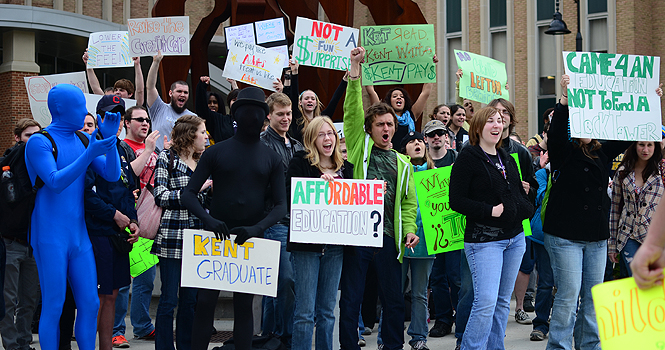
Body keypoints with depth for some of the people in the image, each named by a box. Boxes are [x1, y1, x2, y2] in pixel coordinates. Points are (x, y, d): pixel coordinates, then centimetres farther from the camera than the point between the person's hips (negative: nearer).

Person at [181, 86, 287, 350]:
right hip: (216, 236, -1)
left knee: (244, 306, 5)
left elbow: (281, 205, 0)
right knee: (205, 303, -4)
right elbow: (188, 194, -2)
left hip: (251, 239, 1)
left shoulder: (271, 159, 7)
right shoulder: (216, 152, 3)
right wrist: (208, 219, -22)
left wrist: (257, 228, -19)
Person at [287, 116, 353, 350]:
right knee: (305, 311, -5)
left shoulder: (345, 167, 12)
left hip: (335, 245, 5)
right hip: (306, 243, -5)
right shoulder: (300, 162, -1)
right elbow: (290, 198, -12)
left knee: (327, 311, 11)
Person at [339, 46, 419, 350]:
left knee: (394, 300, 7)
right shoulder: (360, 148, 8)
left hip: (388, 237, 3)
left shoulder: (402, 163, 16)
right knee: (351, 299, 1)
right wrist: (355, 69, -11)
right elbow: (352, 110, -3)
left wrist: (409, 230, -4)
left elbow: (408, 202, 13)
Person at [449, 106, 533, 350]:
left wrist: (526, 208, 5)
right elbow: (457, 201, -12)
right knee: (486, 302, -16)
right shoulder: (467, 159, -7)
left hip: (514, 238, 8)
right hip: (484, 239, -8)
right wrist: (489, 211, -19)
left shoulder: (507, 159, 16)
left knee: (502, 301, 11)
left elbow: (520, 193, 26)